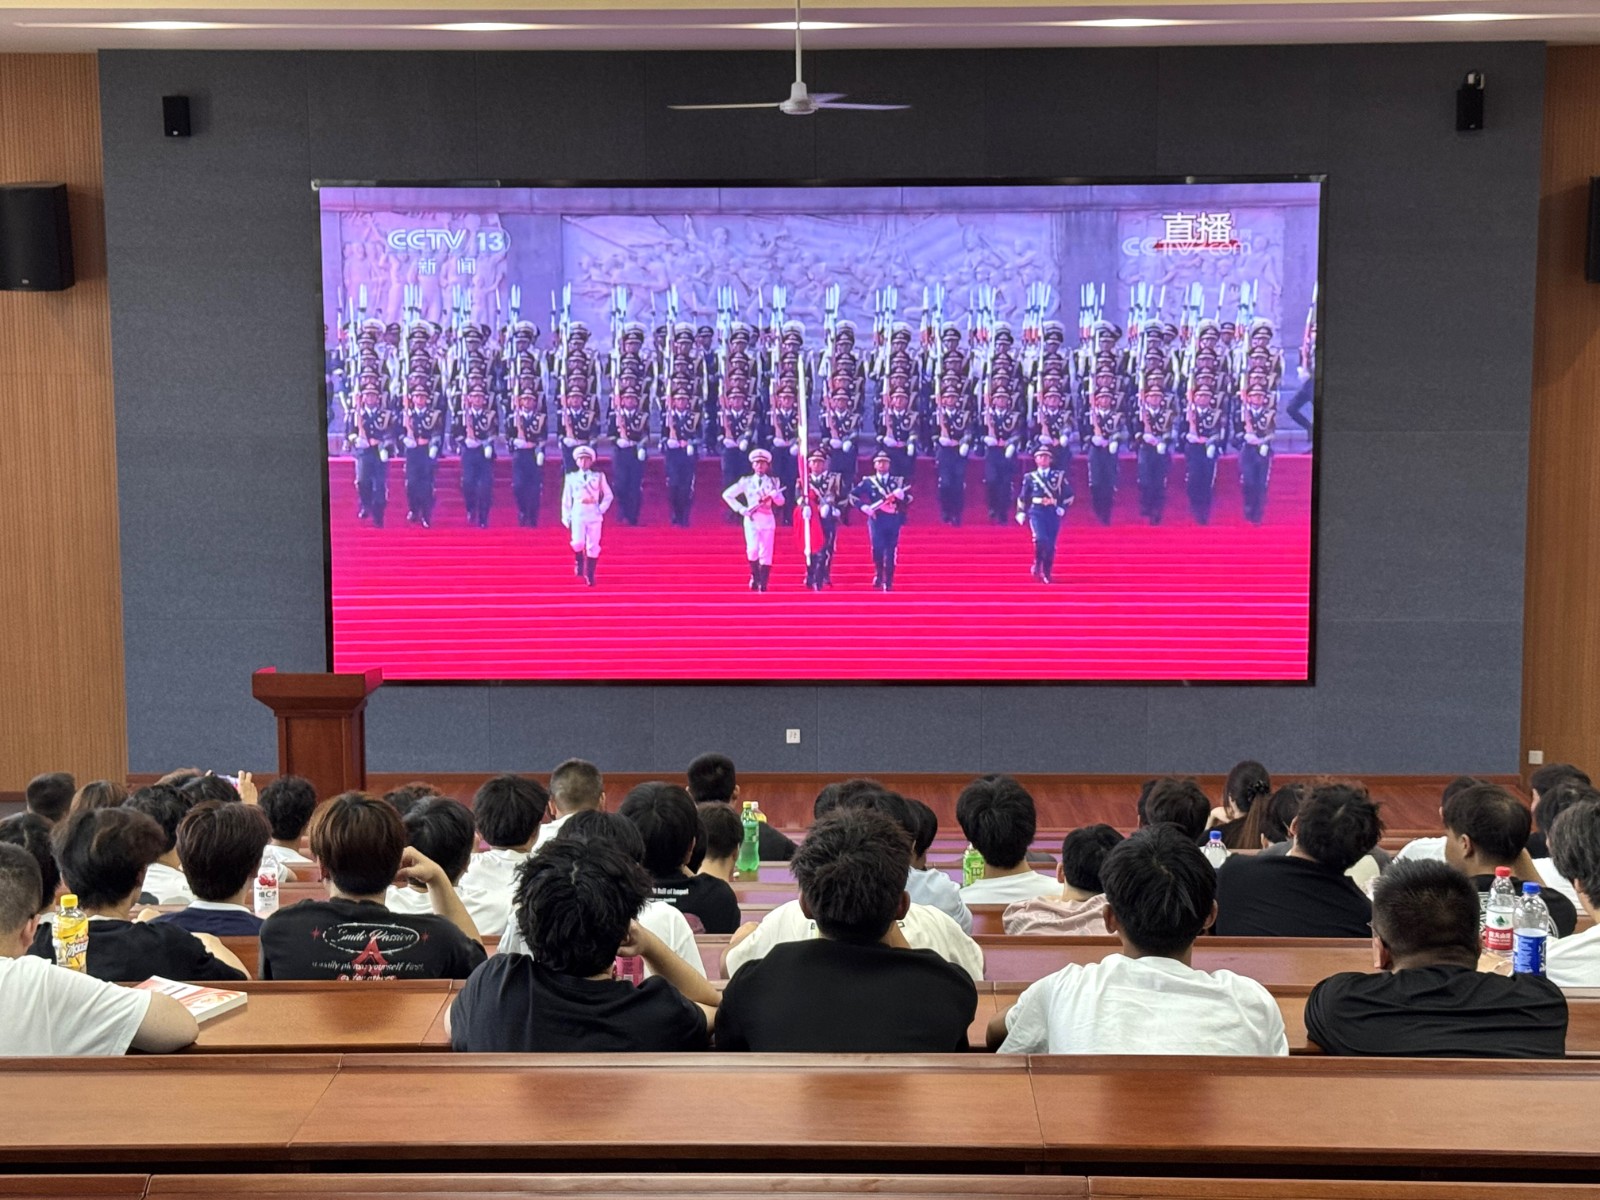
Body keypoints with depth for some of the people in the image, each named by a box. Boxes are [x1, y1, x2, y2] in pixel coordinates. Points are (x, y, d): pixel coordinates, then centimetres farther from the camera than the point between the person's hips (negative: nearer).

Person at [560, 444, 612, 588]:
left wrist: (602, 509, 0)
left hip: (594, 515, 1)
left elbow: (608, 495, 14)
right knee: (578, 543, -19)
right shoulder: (571, 478, 10)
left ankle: (590, 575, 8)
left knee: (593, 546, -1)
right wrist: (566, 517, 6)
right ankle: (579, 562, 12)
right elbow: (566, 499, 12)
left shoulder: (598, 477, 9)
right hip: (578, 514, -1)